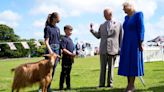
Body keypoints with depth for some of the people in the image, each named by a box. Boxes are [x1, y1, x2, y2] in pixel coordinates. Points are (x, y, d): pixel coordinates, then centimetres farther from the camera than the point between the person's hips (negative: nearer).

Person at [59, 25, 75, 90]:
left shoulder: (70, 39, 16)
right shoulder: (64, 39, -9)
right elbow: (63, 49, -18)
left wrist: (73, 54, 7)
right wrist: (71, 54, -21)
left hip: (70, 58, 8)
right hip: (66, 57, -8)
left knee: (68, 72, 13)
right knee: (64, 72, -5)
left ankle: (68, 85, 20)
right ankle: (61, 86, 1)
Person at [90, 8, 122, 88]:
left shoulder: (118, 24, 5)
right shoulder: (102, 26, 13)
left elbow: (121, 37, 5)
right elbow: (98, 36, 16)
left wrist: (120, 48, 3)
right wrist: (92, 30, 4)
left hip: (112, 49, -2)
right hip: (103, 49, 2)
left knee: (111, 67, 4)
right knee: (103, 67, 5)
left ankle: (110, 83, 12)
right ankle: (102, 83, 11)